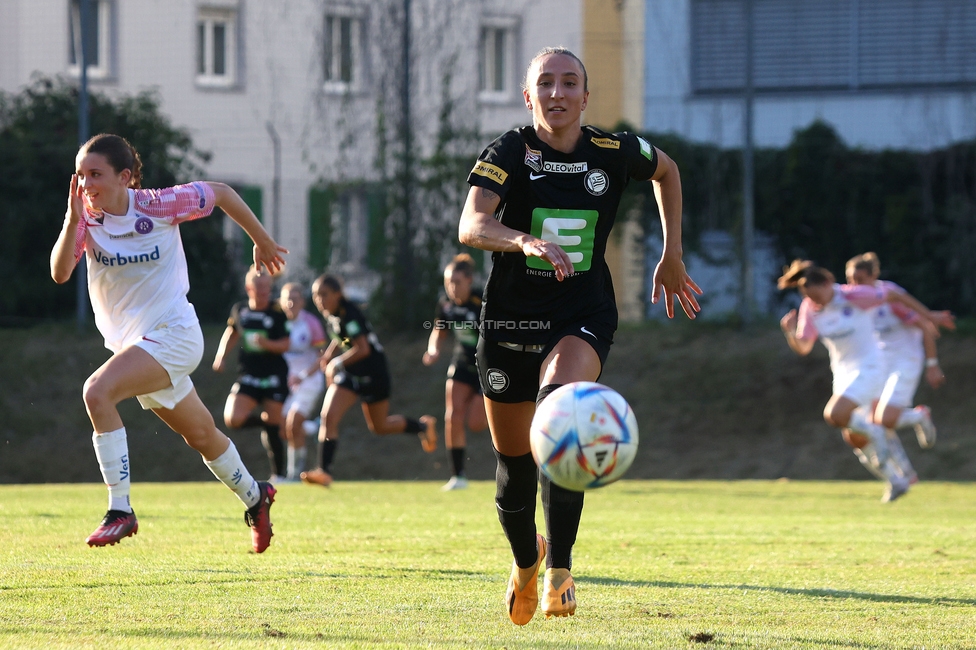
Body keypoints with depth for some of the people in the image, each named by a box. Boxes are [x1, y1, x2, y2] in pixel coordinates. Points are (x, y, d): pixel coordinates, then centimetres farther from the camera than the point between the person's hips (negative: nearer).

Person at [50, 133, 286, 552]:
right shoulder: (86, 216, -6)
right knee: (201, 436, 21)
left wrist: (263, 243, 12)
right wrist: (73, 221, -34)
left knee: (97, 392, -28)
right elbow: (59, 273, -20)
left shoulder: (158, 206, -16)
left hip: (171, 333, -6)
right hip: (128, 341, 6)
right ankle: (254, 497, 47)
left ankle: (120, 510, -24)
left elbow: (221, 194, 0)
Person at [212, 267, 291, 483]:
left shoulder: (277, 313, -6)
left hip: (274, 377, -3)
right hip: (248, 375, 3)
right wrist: (221, 355, 13)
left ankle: (278, 473, 14)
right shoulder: (239, 310, 5)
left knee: (273, 428, -3)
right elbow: (232, 332, 24)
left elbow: (286, 344, -8)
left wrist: (268, 344, -27)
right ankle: (264, 422, 14)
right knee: (233, 419, -16)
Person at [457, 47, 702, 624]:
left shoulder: (615, 152, -2)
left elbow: (667, 170, 21)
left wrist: (672, 257, 19)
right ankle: (526, 561, 40)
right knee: (513, 461, 8)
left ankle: (560, 569, -25)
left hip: (584, 317, -1)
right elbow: (471, 226, -24)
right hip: (511, 317, 1)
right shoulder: (510, 153, -8)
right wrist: (525, 241, -43)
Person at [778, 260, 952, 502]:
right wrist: (790, 332, -22)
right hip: (842, 371, 7)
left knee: (833, 416, -26)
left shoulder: (854, 296, -18)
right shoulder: (810, 309, -2)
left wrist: (928, 316, 0)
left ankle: (874, 431, -1)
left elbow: (895, 295, -6)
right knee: (855, 440, 6)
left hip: (868, 367, -7)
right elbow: (802, 348, 0)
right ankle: (897, 481, 22)